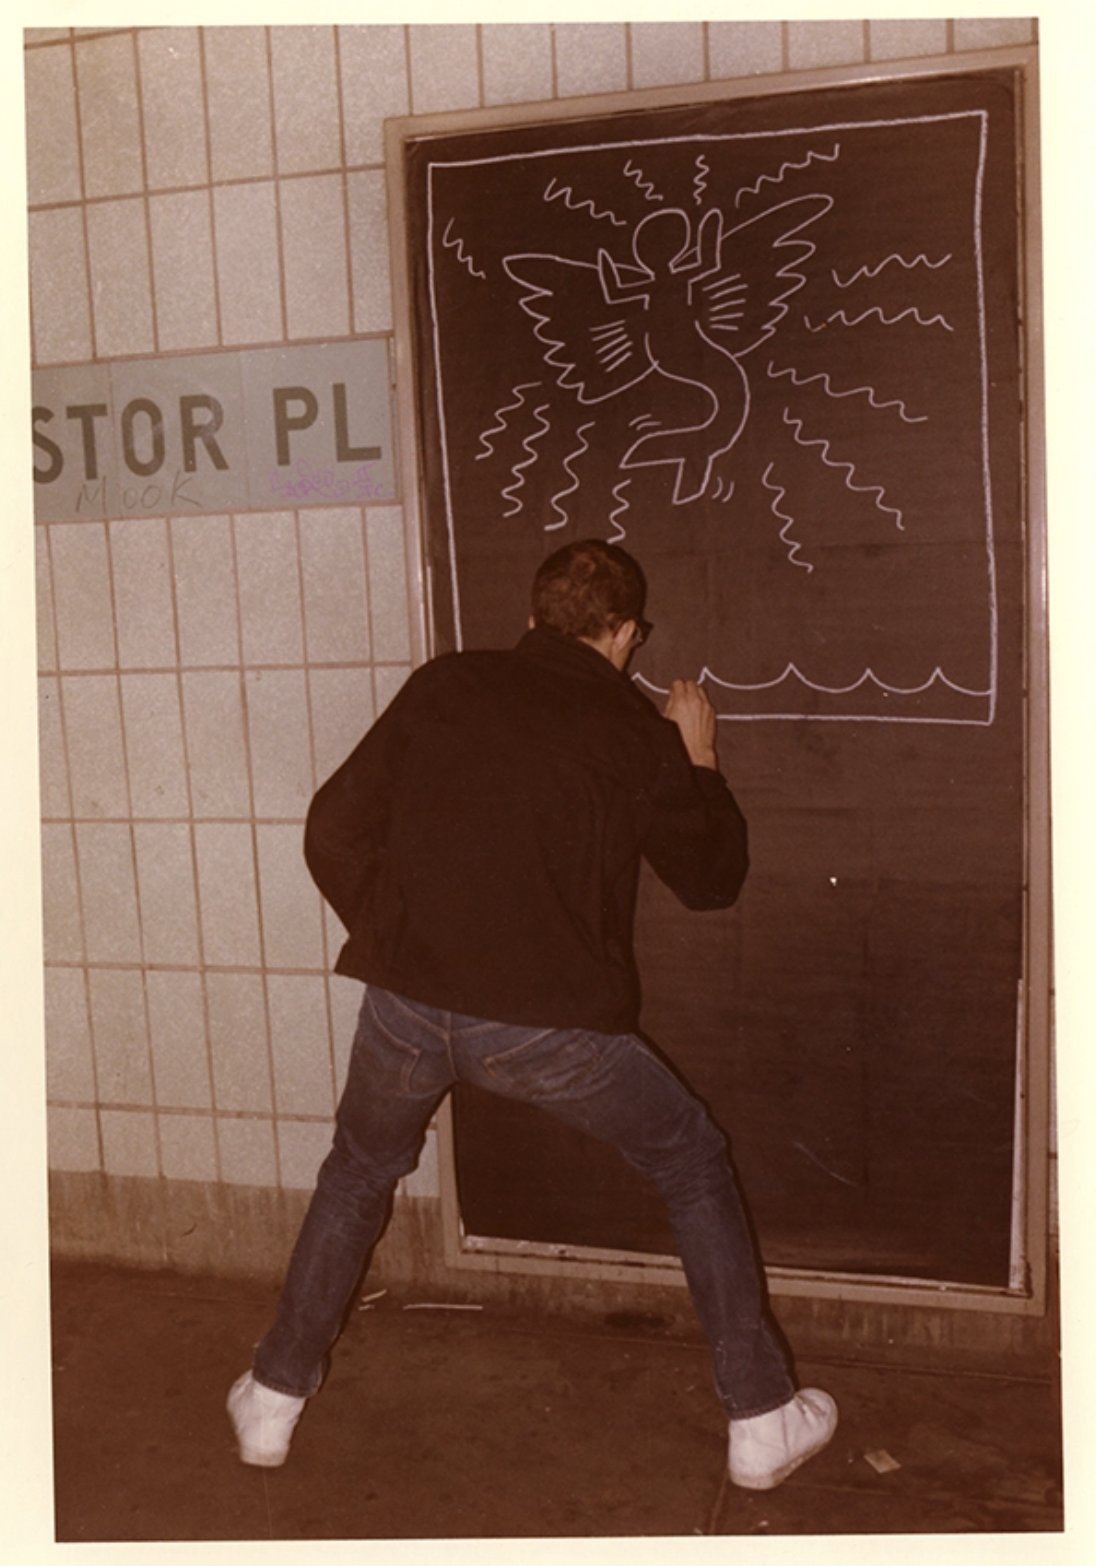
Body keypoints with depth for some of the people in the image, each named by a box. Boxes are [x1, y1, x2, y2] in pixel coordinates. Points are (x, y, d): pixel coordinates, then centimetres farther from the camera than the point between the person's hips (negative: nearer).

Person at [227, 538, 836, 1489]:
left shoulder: (443, 688, 7)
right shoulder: (635, 732, 3)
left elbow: (334, 833, 5)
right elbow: (711, 879, 14)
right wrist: (700, 760, 27)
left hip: (407, 1008, 3)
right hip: (550, 1025, -2)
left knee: (358, 1174, 31)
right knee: (694, 1164, 21)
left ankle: (275, 1399, 39)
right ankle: (761, 1419, 25)